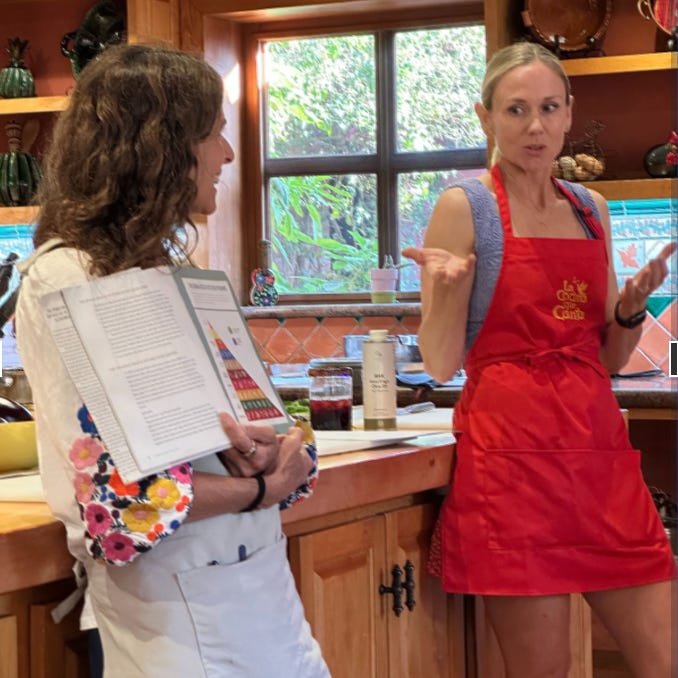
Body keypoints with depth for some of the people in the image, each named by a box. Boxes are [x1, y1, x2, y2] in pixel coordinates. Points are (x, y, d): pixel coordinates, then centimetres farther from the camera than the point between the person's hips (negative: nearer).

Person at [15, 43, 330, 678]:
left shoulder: (164, 264, 11)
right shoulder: (63, 280, -16)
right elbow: (119, 498, -21)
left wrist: (249, 443, -8)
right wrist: (260, 489, -12)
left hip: (258, 577, 8)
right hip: (171, 596, -8)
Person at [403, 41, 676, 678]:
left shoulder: (589, 208, 15)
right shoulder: (465, 206, -2)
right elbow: (440, 363, -5)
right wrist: (444, 287, -22)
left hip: (601, 455, 6)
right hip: (513, 455, -5)